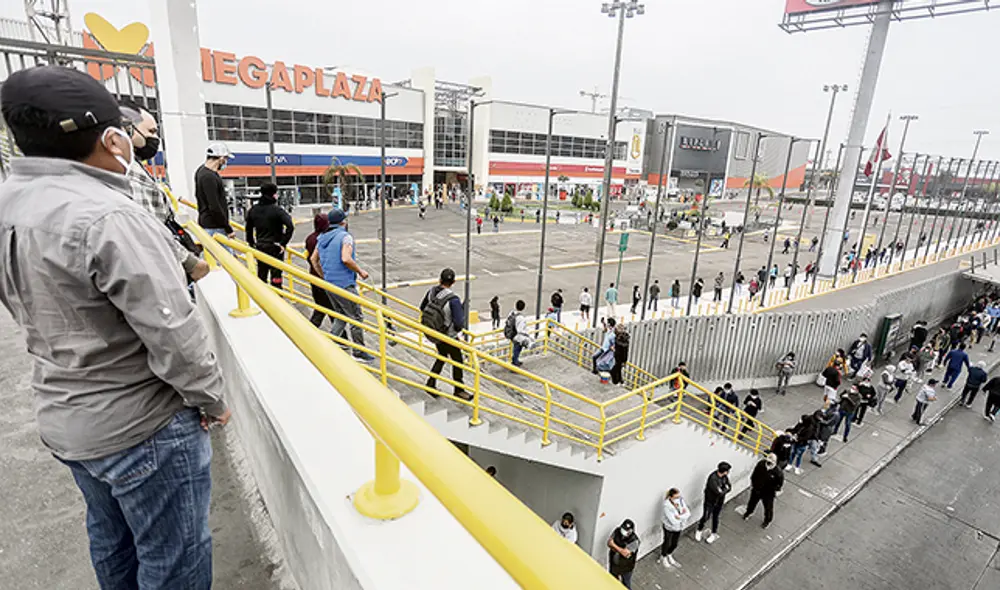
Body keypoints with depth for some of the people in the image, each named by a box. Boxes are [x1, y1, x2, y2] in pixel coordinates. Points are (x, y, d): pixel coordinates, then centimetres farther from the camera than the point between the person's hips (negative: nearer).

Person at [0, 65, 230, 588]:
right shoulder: (107, 218, -26)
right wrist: (211, 399, -9)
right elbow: (173, 333, -25)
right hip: (143, 428, -8)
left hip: (62, 418, 9)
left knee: (112, 543, 28)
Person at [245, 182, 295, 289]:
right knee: (276, 275, 1)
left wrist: (251, 244, 21)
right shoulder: (277, 210, -14)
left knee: (261, 275, 17)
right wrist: (283, 243, -17)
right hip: (275, 247, -6)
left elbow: (249, 229, 13)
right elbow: (290, 226, -26)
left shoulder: (253, 210, 5)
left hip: (260, 247, 6)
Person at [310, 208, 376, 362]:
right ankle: (359, 352, 7)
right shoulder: (345, 236, -11)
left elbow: (313, 259, 18)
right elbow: (346, 259, -24)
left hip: (329, 284, 8)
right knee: (356, 317, 1)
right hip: (344, 284, -8)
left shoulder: (322, 238, 14)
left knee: (341, 316, 20)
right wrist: (360, 271, -11)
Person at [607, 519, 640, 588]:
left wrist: (614, 545, -25)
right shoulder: (617, 531, -17)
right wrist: (620, 549, -30)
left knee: (626, 584, 20)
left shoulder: (634, 540, -31)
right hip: (614, 563, 4)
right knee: (613, 579, 27)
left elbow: (625, 553, -35)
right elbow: (609, 542, -16)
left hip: (626, 567, -4)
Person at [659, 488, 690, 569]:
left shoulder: (681, 500, -18)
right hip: (669, 528, -5)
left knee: (674, 544, 24)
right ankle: (663, 557, 49)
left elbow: (688, 514, -14)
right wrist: (683, 515, -26)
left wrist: (679, 516, -31)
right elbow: (674, 521, -34)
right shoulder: (667, 506, -34)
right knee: (667, 543, 20)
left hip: (679, 528, 5)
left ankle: (669, 555, 54)